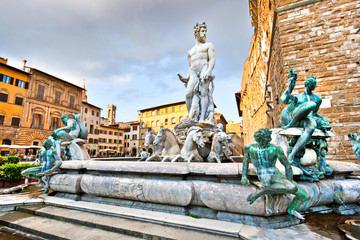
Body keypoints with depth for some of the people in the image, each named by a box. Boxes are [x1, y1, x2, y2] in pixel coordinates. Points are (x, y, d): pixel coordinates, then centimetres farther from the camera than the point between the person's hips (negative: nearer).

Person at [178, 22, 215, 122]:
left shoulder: (209, 45, 18)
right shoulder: (190, 51, 32)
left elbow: (212, 60, 3)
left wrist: (208, 72, -17)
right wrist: (186, 77, 9)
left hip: (204, 69, -3)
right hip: (194, 73, 4)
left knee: (203, 92, -24)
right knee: (188, 94, -19)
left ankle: (202, 118, -33)